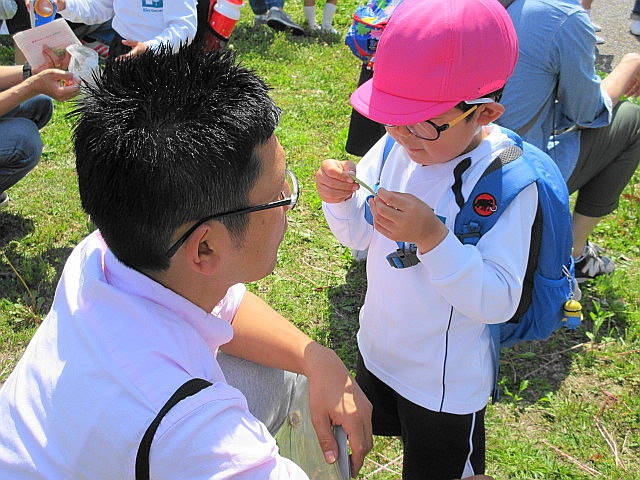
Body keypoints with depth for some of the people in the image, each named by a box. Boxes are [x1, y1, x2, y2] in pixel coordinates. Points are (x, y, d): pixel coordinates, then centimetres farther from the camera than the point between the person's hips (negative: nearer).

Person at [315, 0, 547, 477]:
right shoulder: (396, 145, -12)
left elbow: (498, 303, -31)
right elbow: (360, 235, 0)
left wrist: (433, 238, -42)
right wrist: (342, 199, -21)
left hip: (447, 382, -5)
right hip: (377, 349, 6)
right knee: (375, 429, 32)